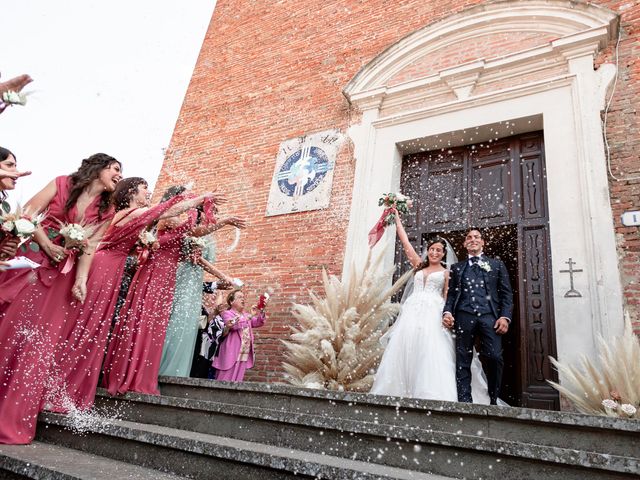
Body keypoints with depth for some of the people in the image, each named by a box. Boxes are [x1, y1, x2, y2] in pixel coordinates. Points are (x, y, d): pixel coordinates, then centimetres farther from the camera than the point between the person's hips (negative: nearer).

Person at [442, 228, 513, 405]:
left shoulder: (496, 264, 20)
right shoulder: (457, 267, 23)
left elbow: (506, 293, 12)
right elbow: (451, 293, 16)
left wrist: (505, 316, -3)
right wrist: (447, 311, -3)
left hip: (489, 315, -1)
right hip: (464, 316, 2)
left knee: (494, 357, -14)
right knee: (463, 361, -2)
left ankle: (494, 401, 1)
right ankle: (464, 401, 0)